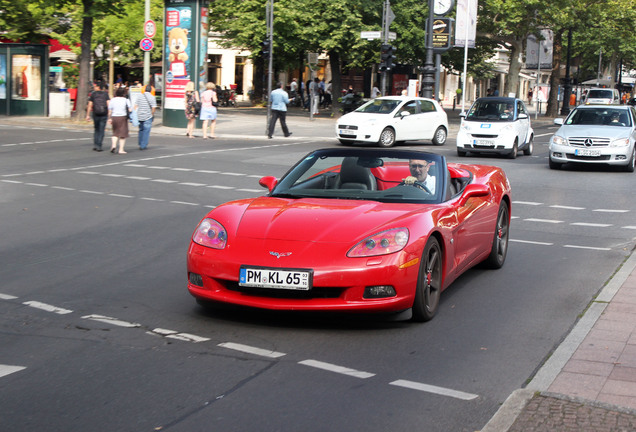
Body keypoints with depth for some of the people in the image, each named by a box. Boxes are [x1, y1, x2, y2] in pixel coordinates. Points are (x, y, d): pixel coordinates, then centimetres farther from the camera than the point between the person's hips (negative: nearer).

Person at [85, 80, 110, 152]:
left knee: (97, 130, 15)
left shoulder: (93, 94, 2)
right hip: (104, 115, 0)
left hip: (96, 114, 0)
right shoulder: (105, 94, 4)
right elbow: (109, 104, -5)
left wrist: (88, 115, 5)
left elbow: (90, 105, 0)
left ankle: (95, 145, 5)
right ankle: (99, 146, -2)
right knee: (101, 131, 3)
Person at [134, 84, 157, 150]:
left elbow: (135, 106, 2)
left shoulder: (139, 96, 5)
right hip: (148, 116, -4)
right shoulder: (152, 97, -4)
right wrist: (152, 115, 4)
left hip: (140, 116, 4)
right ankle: (143, 146, -1)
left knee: (141, 130, 18)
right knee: (146, 131, 1)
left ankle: (140, 144, 25)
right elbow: (153, 108, -9)